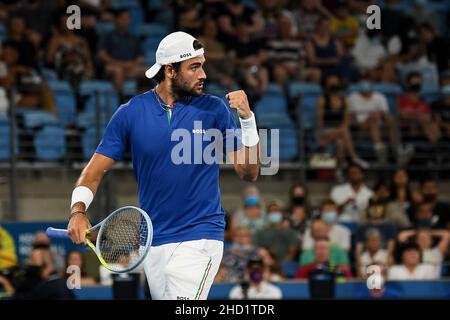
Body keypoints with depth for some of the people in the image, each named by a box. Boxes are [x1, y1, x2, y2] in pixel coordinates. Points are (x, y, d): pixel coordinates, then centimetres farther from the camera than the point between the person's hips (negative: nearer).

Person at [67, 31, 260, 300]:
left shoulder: (214, 109, -3)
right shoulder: (130, 113, 0)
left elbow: (249, 173, -3)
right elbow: (95, 171, 3)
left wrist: (247, 118, -16)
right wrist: (79, 210, -15)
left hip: (199, 239, -3)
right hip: (153, 243, 3)